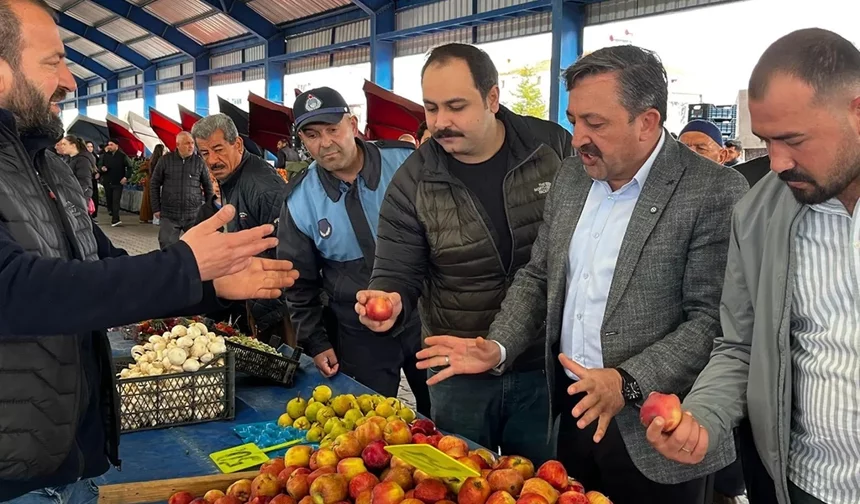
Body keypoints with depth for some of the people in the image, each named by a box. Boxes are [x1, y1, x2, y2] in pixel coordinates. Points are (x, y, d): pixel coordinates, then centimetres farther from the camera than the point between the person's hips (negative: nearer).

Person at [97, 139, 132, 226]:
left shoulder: (122, 156, -4)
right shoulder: (104, 155, 6)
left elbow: (129, 167, 0)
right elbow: (99, 165, 13)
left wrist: (126, 177, -9)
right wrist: (101, 168, -10)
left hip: (118, 182, -4)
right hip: (107, 182, 4)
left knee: (116, 201, -11)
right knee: (109, 199, 10)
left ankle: (115, 219, -14)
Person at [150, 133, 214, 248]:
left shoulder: (199, 161, 2)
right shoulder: (165, 160, 1)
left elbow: (208, 186, 9)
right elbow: (155, 184, 6)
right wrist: (156, 208, 3)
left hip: (194, 215, 0)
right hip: (169, 215, 0)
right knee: (167, 249, 4)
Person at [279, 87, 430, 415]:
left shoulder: (407, 163, -12)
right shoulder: (300, 201, -7)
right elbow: (300, 284, 5)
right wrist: (316, 343, 3)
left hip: (425, 319, 0)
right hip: (360, 337, 0)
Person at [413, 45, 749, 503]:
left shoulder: (714, 191, -15)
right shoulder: (571, 177, 4)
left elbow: (713, 319, -18)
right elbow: (538, 276, 10)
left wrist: (628, 383, -27)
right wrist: (497, 348, -3)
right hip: (574, 414, 5)